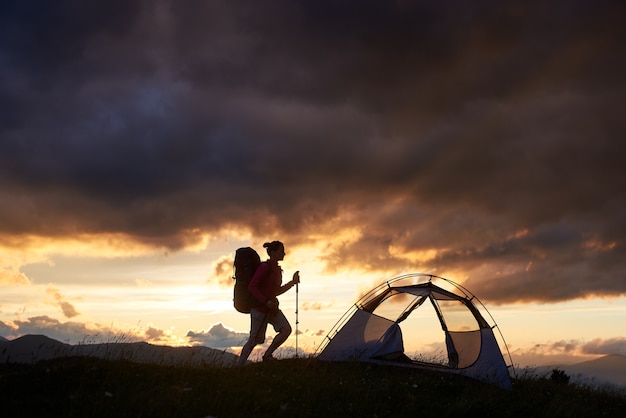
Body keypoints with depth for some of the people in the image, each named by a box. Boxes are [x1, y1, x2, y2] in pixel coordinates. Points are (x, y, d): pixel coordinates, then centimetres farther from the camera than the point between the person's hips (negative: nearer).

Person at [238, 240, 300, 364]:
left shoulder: (277, 269, 11)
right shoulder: (265, 267, -16)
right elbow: (251, 287, -20)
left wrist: (293, 282, 15)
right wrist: (266, 302, -25)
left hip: (272, 307, 8)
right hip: (260, 308, -8)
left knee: (286, 329, -8)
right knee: (254, 340, -2)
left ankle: (267, 355, 1)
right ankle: (240, 365, 11)